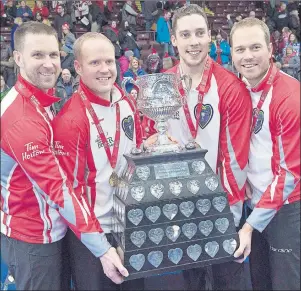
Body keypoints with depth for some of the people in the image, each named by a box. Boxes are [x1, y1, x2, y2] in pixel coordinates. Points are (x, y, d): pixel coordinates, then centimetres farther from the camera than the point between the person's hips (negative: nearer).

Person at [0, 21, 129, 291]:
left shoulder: (40, 101, 4)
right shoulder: (22, 119, -27)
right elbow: (58, 187, -28)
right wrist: (102, 247, -26)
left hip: (48, 231, 9)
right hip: (33, 239, -9)